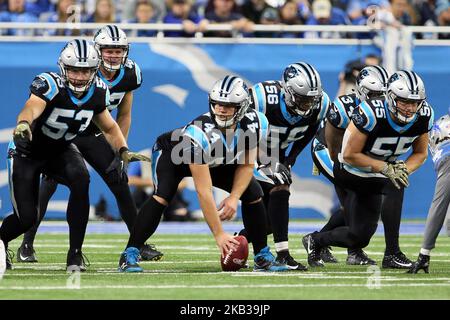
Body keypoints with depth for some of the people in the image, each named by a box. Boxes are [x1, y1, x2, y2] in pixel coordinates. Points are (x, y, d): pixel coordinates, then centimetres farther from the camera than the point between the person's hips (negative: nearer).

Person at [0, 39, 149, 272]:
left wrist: (124, 151, -12)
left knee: (80, 179, -29)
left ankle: (75, 253, -19)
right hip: (28, 151, -4)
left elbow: (109, 127, 6)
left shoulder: (97, 91, -12)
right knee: (26, 218, -10)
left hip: (60, 150, 4)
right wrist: (23, 123, -76)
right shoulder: (49, 85, -30)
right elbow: (32, 107, -52)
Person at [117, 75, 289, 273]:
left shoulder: (255, 124, -28)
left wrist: (234, 197, -25)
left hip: (217, 162, 6)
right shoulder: (199, 133, -43)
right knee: (162, 196, -31)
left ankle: (262, 257, 7)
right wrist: (219, 234, -40)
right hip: (171, 153, -5)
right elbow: (204, 192, -41)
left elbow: (246, 164, -9)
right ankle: (129, 255, -24)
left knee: (253, 193, -7)